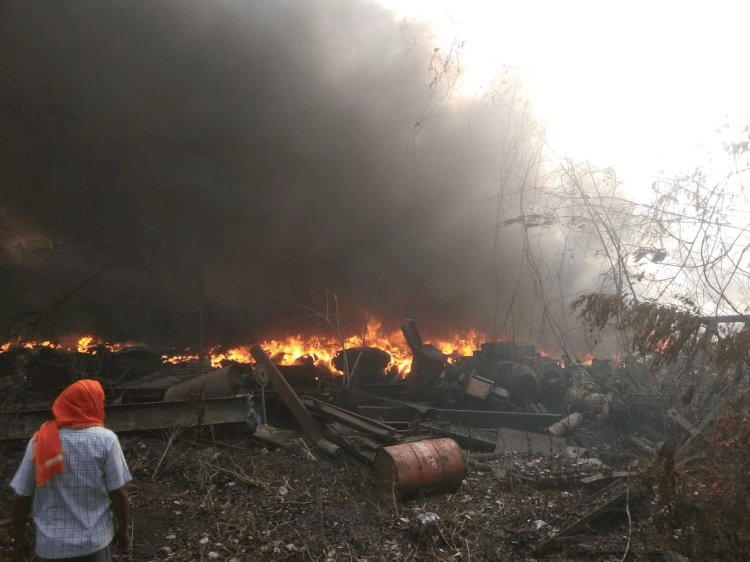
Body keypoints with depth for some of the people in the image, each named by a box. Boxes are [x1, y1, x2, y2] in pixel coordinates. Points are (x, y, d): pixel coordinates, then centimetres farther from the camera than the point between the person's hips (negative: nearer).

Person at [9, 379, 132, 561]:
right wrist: (124, 530, 3)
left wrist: (19, 538, 11)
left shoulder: (40, 440, -6)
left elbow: (22, 496, -2)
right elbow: (118, 493, -11)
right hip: (94, 541, -2)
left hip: (50, 545, 2)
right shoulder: (105, 440, -13)